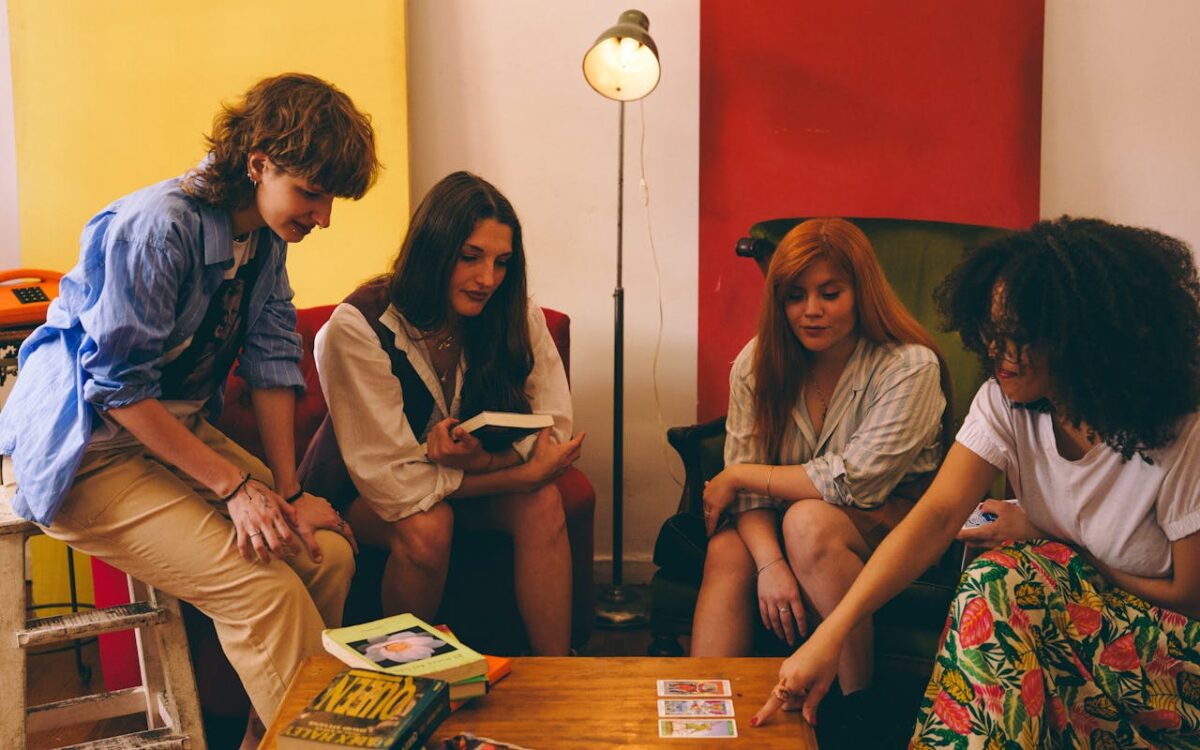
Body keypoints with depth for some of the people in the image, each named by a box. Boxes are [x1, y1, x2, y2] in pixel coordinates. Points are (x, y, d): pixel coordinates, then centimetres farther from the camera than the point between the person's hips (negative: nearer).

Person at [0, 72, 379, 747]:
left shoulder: (268, 236, 2)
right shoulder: (158, 227, -24)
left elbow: (274, 359, 3)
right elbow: (120, 388, -23)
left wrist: (288, 490, -4)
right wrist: (233, 486, -23)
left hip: (185, 431, 8)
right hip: (94, 450, -8)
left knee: (328, 551, -7)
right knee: (263, 589, -23)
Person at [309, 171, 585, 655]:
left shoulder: (517, 317, -13)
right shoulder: (357, 328, -27)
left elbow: (554, 432, -12)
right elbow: (394, 482, -28)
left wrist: (482, 459, -34)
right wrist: (526, 471, -29)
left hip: (474, 481, 4)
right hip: (361, 495, -4)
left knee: (543, 503, -24)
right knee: (427, 524, -34)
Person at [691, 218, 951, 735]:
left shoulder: (910, 368, -18)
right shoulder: (757, 363, -4)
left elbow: (853, 483, -22)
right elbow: (746, 484, -7)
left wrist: (738, 477, -15)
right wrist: (770, 563, -26)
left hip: (888, 522, -4)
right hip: (785, 520, 4)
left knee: (809, 519, -34)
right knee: (727, 552, -26)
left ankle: (856, 707, -21)